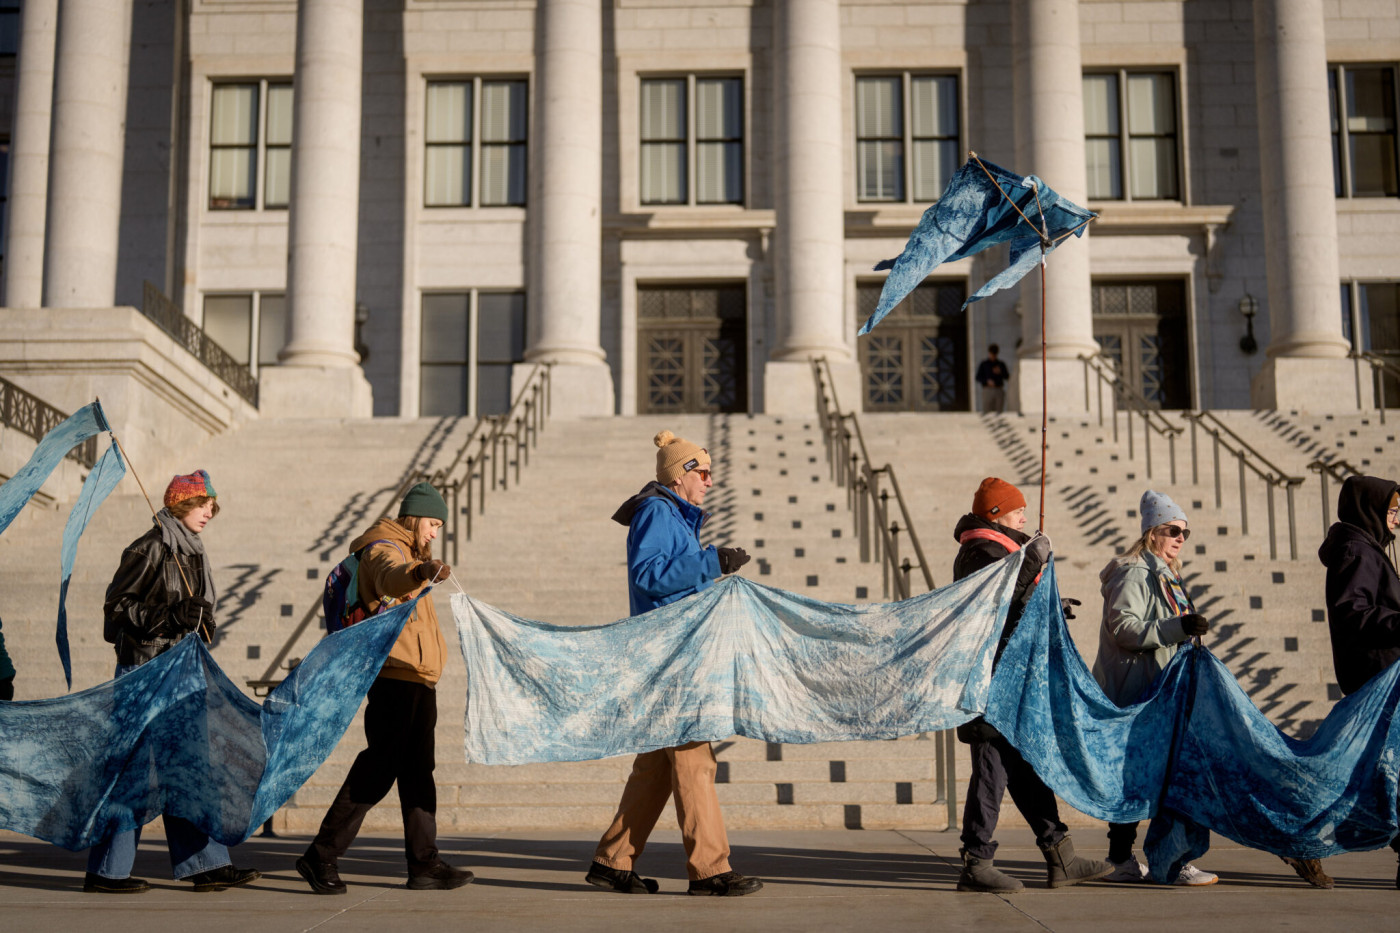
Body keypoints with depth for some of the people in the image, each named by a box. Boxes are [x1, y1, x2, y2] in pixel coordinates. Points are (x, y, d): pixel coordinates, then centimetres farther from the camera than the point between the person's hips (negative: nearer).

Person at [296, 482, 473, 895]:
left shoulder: (410, 554, 22)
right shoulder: (384, 549, -11)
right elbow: (390, 580, -37)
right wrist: (421, 573, -55)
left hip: (417, 678, 10)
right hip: (394, 675, -10)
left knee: (417, 771, 11)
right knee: (378, 768, -11)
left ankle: (424, 865, 16)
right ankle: (321, 856, -5)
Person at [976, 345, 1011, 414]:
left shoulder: (1001, 364, 13)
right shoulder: (983, 364, 8)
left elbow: (1007, 377, 13)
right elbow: (978, 378, 3)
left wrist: (1000, 372, -6)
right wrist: (987, 381, -14)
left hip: (999, 390, 2)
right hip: (988, 390, -2)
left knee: (999, 412, -6)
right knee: (987, 412, -12)